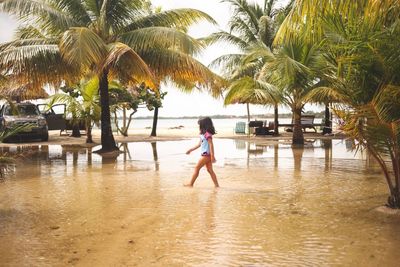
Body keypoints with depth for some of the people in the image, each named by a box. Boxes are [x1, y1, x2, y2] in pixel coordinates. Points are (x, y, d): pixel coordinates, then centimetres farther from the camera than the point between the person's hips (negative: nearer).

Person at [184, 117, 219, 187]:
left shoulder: (207, 134, -17)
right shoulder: (203, 135, 12)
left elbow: (211, 145, -21)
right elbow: (199, 144, 22)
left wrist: (212, 156, -24)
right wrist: (190, 150, 25)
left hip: (206, 155, -9)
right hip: (206, 155, 9)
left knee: (197, 168, 0)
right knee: (210, 170, 10)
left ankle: (191, 184, 8)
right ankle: (216, 185, 11)